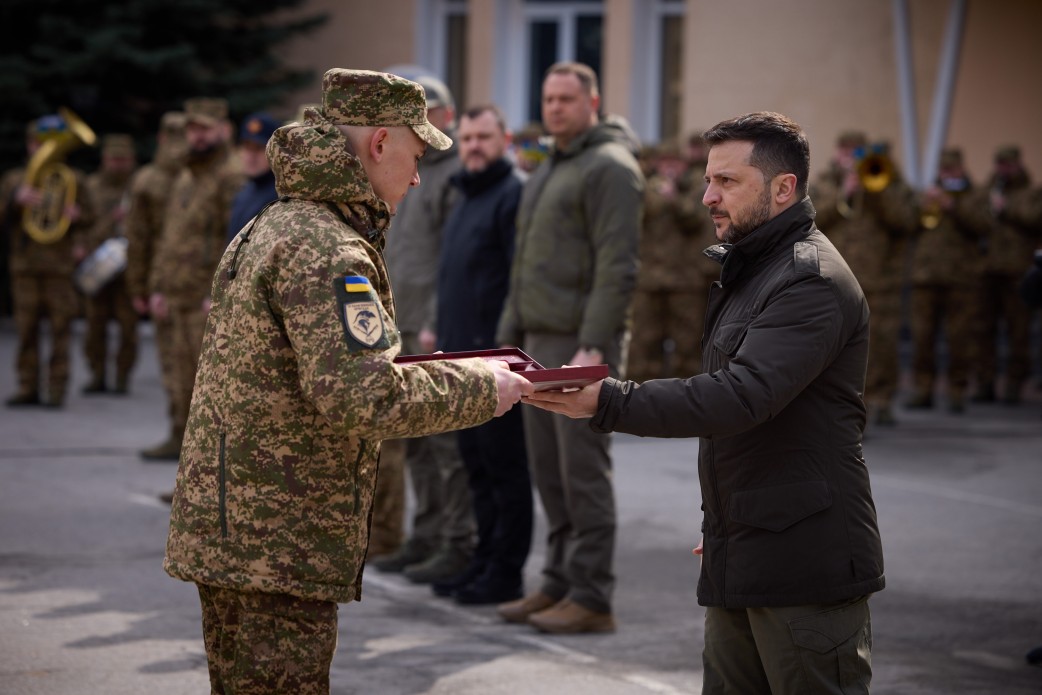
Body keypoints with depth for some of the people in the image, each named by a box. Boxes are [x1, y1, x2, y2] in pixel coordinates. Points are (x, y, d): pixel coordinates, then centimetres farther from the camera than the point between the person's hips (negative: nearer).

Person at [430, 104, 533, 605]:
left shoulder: (514, 194, -11)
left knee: (504, 467, -4)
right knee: (478, 466, 14)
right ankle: (485, 560, 21)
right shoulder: (464, 198, 20)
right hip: (463, 356, 10)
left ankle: (506, 571, 1)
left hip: (497, 356, -10)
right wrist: (443, 336, 20)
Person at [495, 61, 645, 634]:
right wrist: (508, 339, 17)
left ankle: (592, 598, -3)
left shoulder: (610, 168, -11)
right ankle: (560, 583, 17)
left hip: (583, 345, -9)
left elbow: (618, 267, -19)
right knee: (549, 472, 10)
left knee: (583, 472, -7)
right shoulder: (549, 173, 20)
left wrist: (592, 348, -25)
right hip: (541, 342, 9)